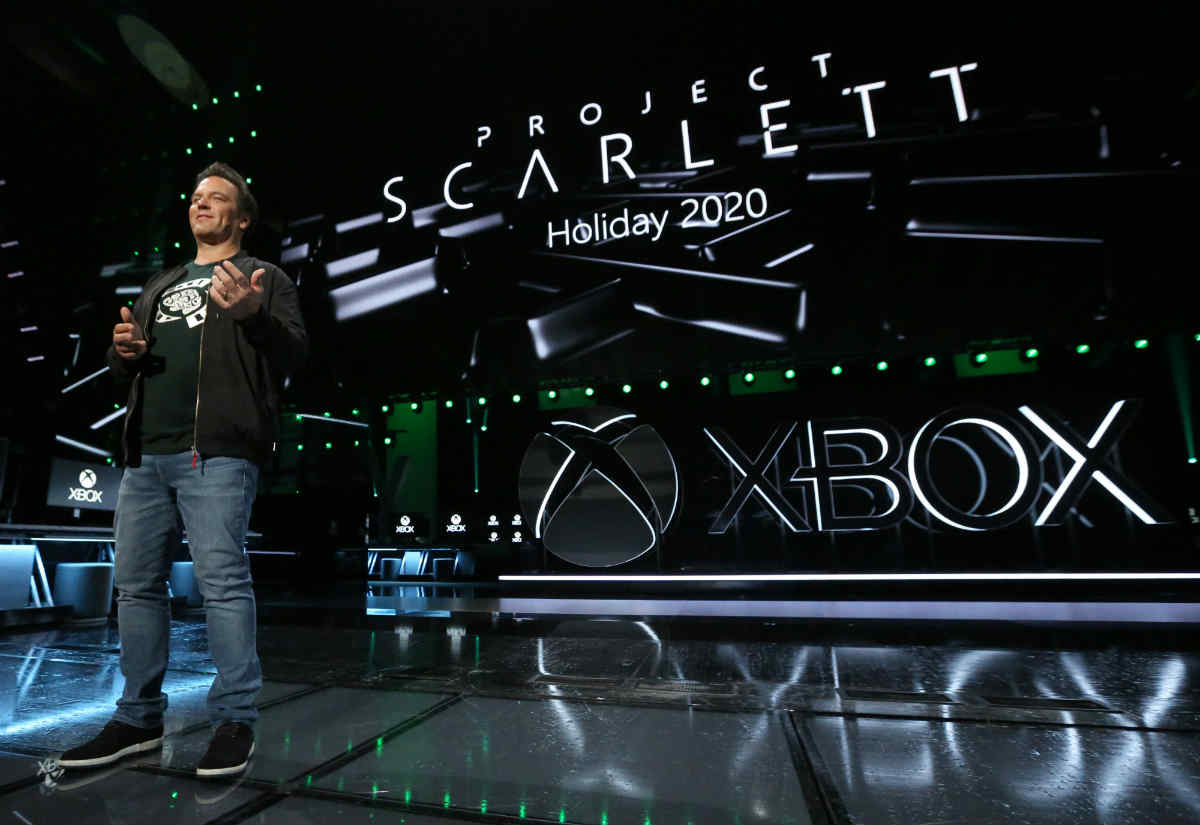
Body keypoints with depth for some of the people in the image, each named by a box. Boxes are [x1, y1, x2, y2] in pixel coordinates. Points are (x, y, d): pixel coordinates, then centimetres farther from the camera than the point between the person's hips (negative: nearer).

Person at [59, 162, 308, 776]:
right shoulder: (159, 286, 28)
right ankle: (138, 720, 24)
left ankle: (234, 721, 1)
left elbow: (295, 354, -5)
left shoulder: (264, 278, 8)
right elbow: (124, 365, 29)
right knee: (135, 584, 10)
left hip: (216, 452, -7)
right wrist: (123, 350, 5)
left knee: (222, 580, -10)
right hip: (146, 454, 8)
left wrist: (254, 316, -24)